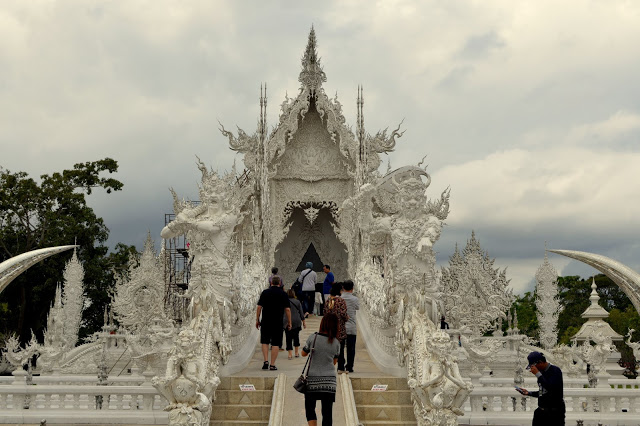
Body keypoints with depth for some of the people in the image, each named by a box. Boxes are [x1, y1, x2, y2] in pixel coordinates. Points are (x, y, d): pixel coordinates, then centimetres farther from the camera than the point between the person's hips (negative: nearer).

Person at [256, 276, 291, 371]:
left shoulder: (265, 292, 3)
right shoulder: (283, 294, 1)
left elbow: (259, 307, 0)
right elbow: (287, 309, -2)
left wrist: (257, 320, 8)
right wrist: (289, 322, 4)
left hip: (265, 321, 1)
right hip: (278, 322, -1)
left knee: (265, 342, 14)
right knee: (276, 343, 4)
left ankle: (266, 361, 0)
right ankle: (272, 365, 1)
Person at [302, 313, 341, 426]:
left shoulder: (313, 338, -9)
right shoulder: (336, 343, -1)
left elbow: (304, 353, 5)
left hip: (312, 379, -1)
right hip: (329, 381, 2)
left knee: (310, 408, 10)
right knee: (327, 411, 4)